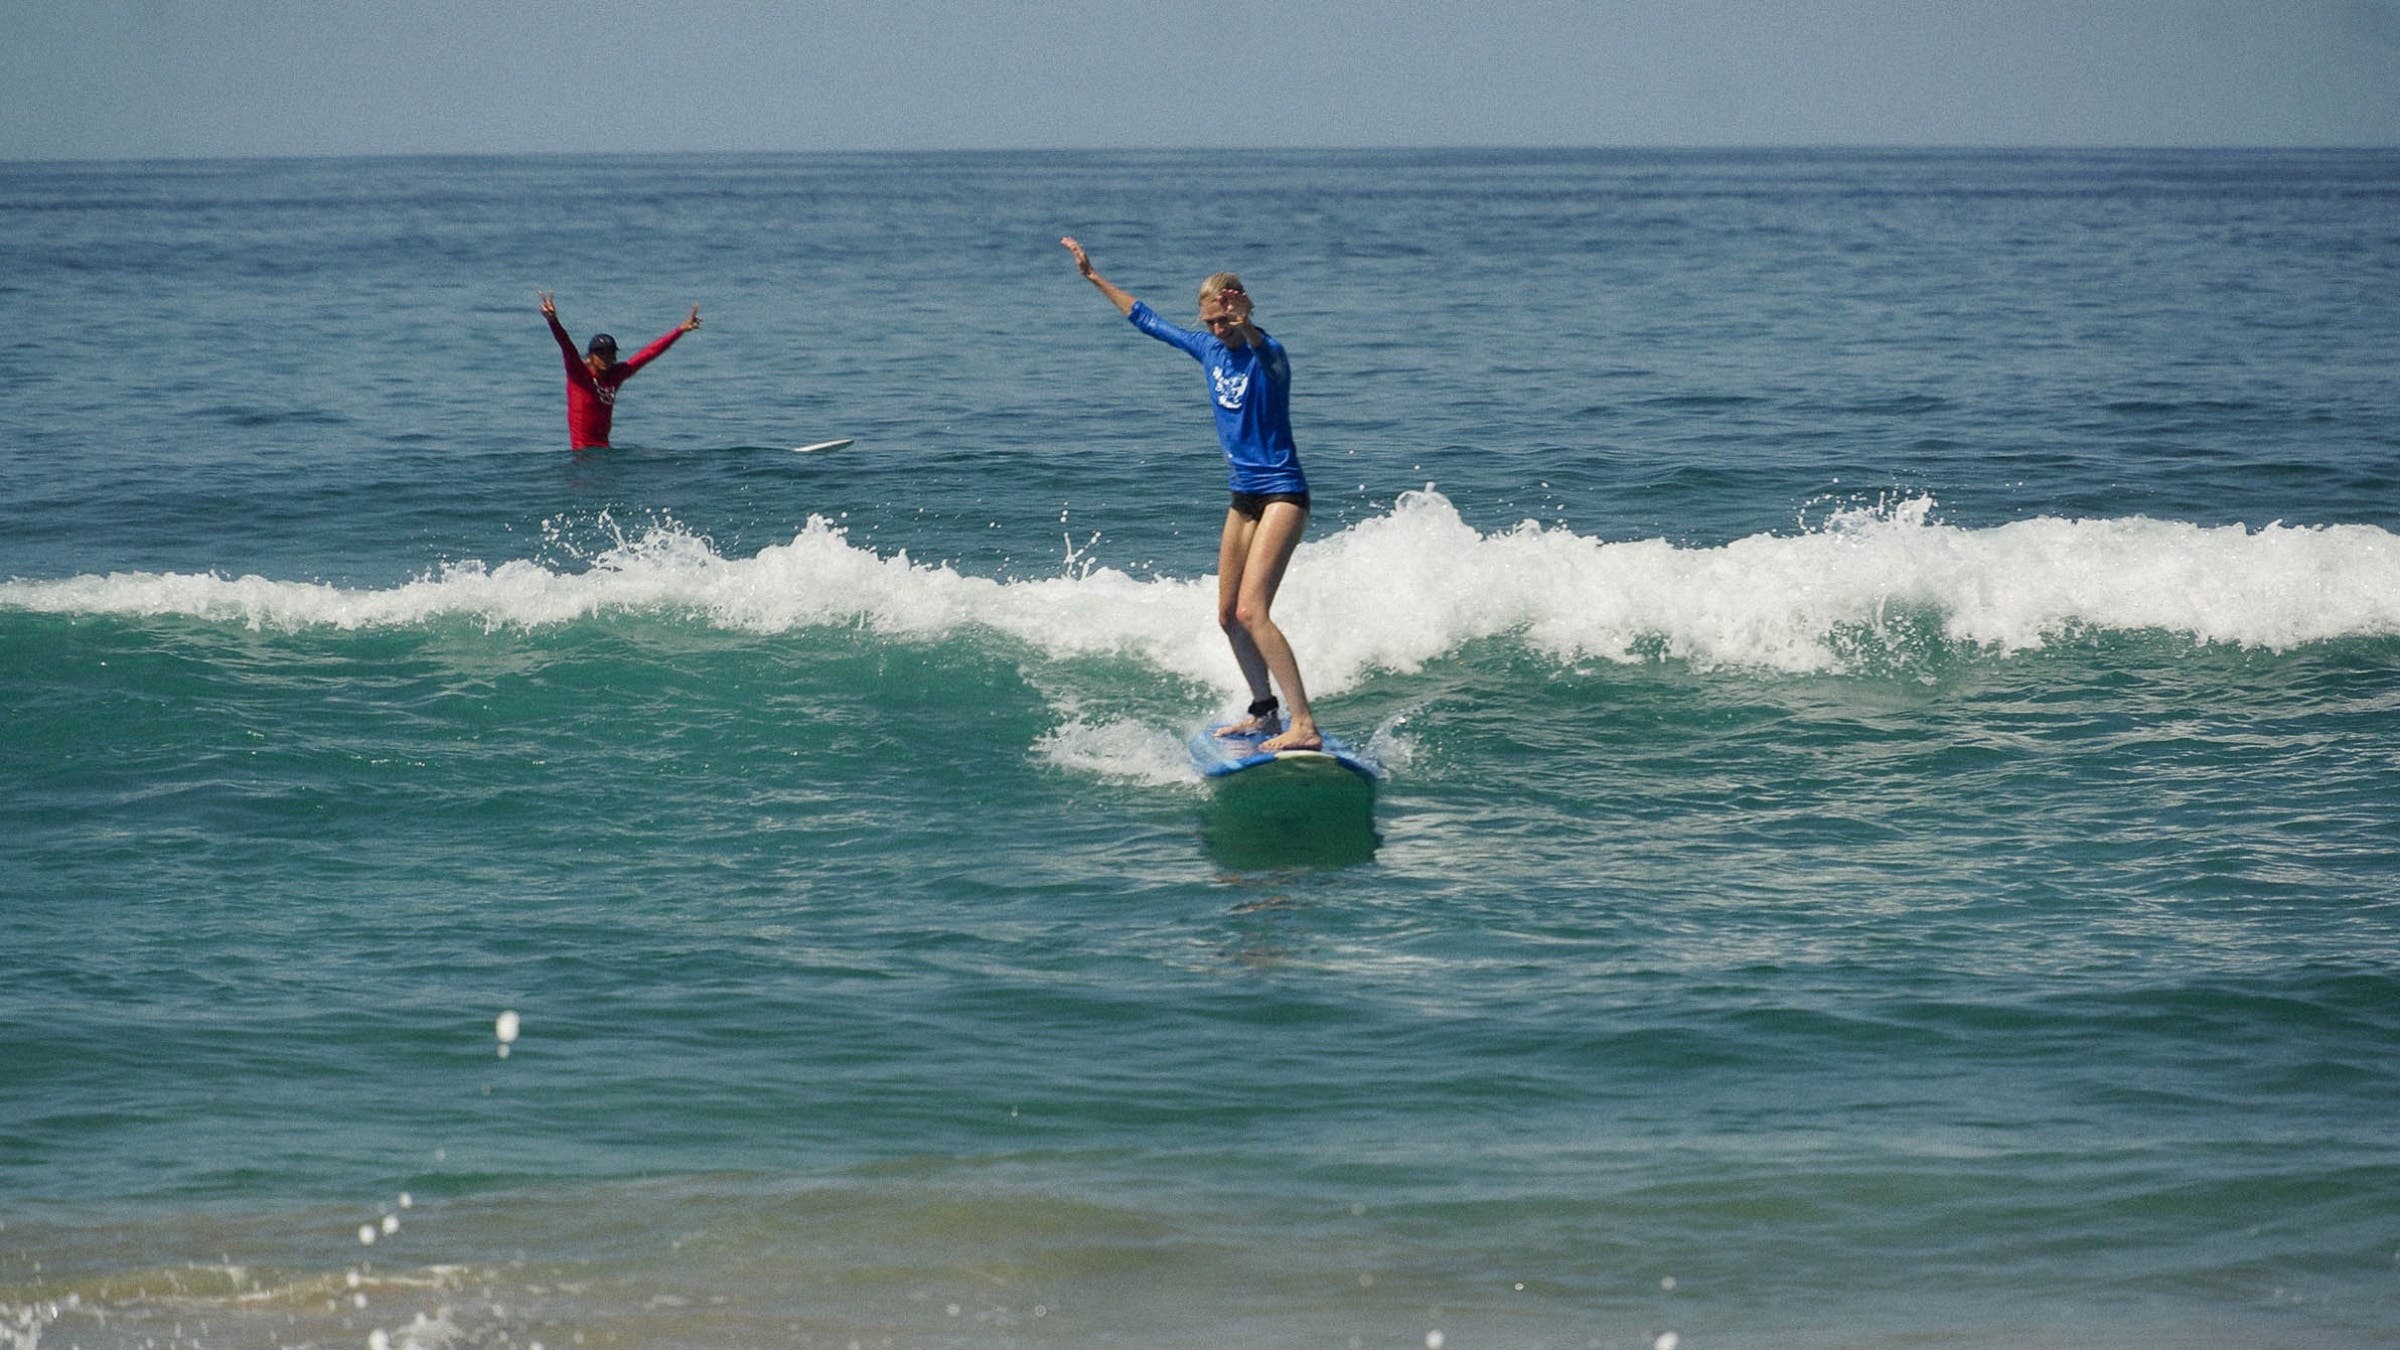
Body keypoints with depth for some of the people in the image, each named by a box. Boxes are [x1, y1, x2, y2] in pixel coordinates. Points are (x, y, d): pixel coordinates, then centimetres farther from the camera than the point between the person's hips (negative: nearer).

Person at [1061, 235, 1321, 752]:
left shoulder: (1266, 355, -15)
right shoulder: (1208, 349, 6)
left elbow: (1268, 354, -41)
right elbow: (1146, 320, 19)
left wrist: (1245, 327, -62)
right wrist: (1094, 277, 24)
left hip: (1282, 493, -8)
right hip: (1243, 495, 8)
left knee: (1251, 611, -20)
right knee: (1229, 617, 14)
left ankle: (1305, 726, -25)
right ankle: (1264, 710, 33)